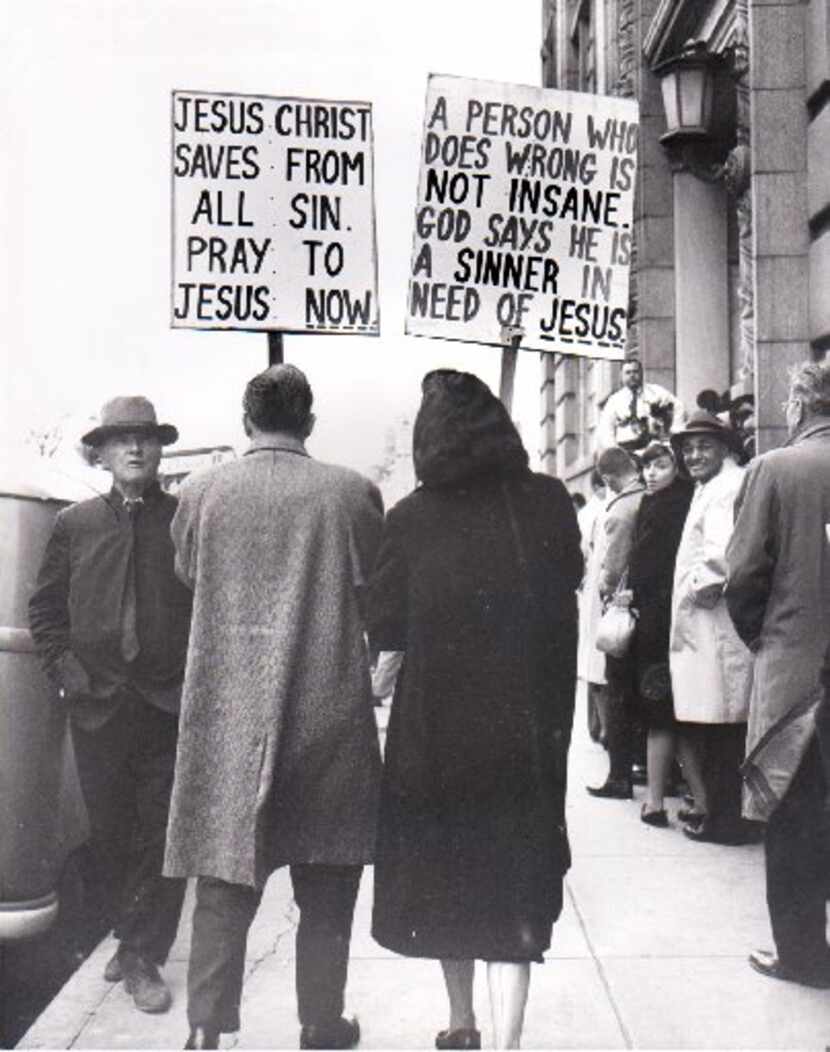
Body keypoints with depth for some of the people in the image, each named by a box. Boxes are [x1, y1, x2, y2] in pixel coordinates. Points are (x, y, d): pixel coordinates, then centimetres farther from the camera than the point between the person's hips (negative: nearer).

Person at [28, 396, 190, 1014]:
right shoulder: (75, 524, 7)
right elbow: (44, 608, 12)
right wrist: (63, 665, 1)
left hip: (171, 703, -2)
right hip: (98, 704, 3)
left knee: (162, 833, 2)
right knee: (110, 831, 13)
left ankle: (144, 957, 14)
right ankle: (130, 937, 33)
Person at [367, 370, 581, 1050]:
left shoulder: (412, 517, -9)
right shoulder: (548, 502, -6)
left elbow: (382, 626, -2)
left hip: (435, 727, 0)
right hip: (527, 730, 0)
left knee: (444, 875, 19)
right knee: (514, 884, 9)